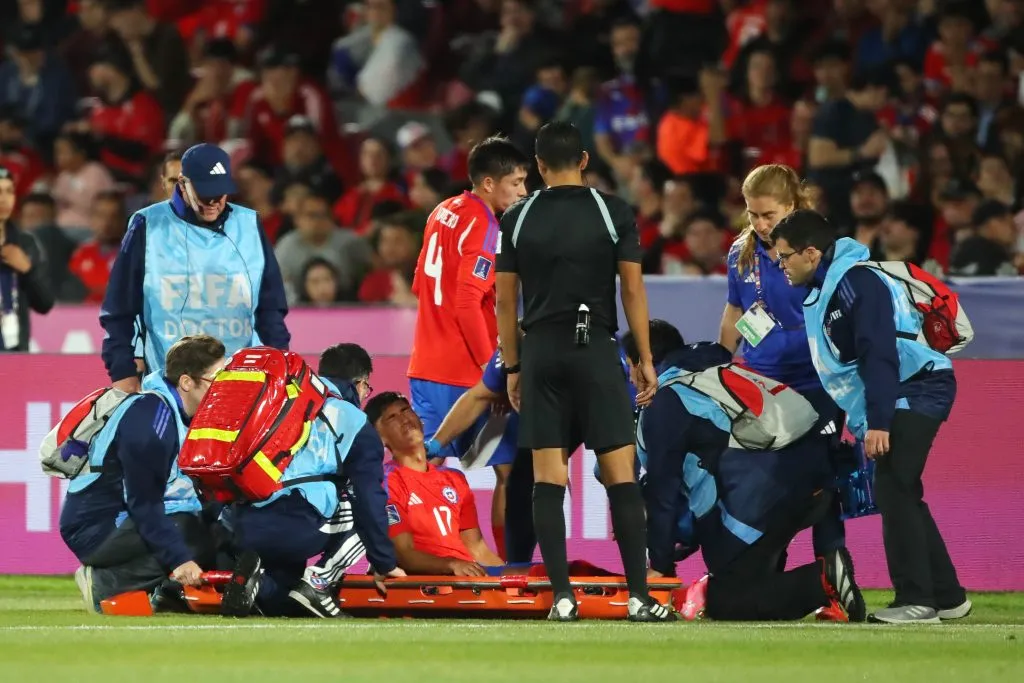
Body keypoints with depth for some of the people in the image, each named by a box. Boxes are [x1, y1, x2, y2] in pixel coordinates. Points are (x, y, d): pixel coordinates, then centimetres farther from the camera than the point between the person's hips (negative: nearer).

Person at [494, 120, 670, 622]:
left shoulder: (517, 219, 4)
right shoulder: (613, 212, -1)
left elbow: (506, 300, 6)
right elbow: (633, 289, -1)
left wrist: (513, 367, 15)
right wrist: (646, 360, 6)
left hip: (541, 354, 2)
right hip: (596, 350, -2)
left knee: (548, 478, 3)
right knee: (620, 474, 0)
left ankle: (562, 596, -2)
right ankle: (638, 596, -4)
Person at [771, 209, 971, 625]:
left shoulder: (856, 282, -17)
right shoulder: (823, 289, 15)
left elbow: (878, 356, -24)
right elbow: (833, 362, 22)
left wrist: (877, 422, -28)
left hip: (916, 391, -11)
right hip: (894, 401, 11)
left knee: (893, 491, -16)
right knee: (900, 497, 13)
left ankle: (916, 601, -16)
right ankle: (947, 596, 19)